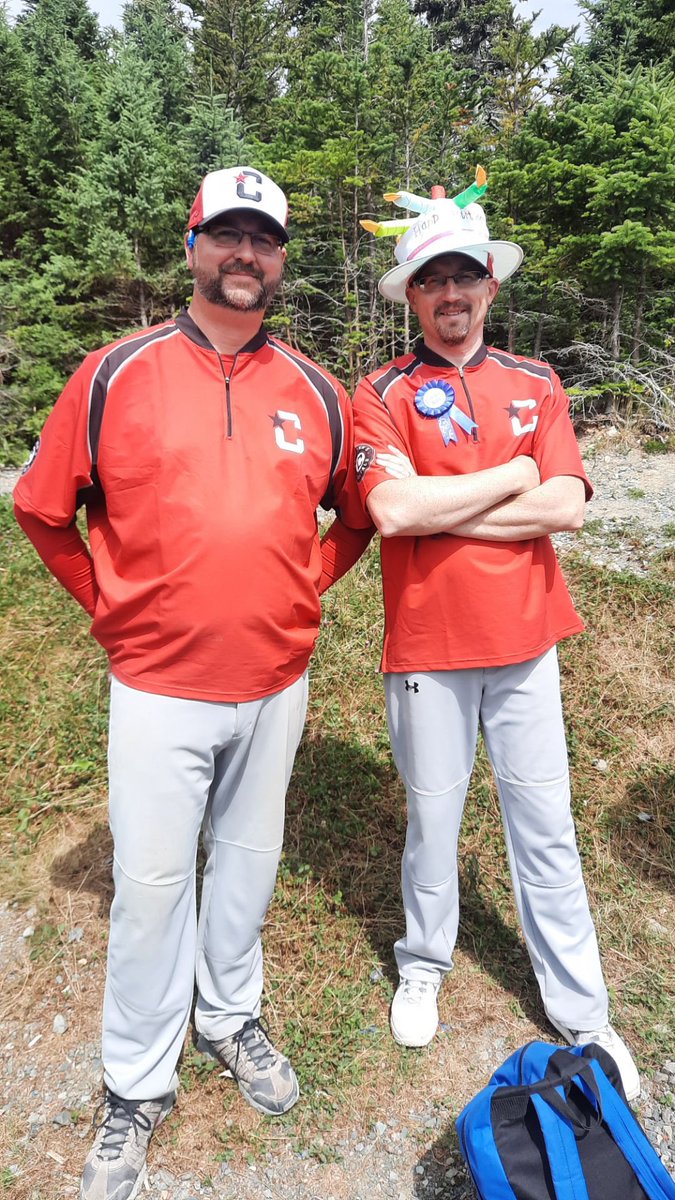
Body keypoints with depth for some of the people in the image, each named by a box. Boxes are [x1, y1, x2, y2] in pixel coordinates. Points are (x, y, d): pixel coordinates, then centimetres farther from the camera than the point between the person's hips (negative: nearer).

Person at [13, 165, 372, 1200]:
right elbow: (42, 509, 3)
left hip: (275, 686, 3)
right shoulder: (114, 376, -5)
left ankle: (233, 1019, 44)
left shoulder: (316, 393, 3)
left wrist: (301, 593, 7)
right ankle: (136, 1086, 31)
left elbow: (356, 517, 16)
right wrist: (110, 606, 2)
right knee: (151, 882, 8)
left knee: (248, 861, 18)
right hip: (157, 689, -2)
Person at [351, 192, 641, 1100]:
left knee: (546, 828, 12)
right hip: (428, 645, -2)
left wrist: (441, 511, -12)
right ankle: (424, 967, 39)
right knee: (433, 819, 13)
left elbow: (567, 505, -7)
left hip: (525, 639, 3)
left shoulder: (535, 384, 7)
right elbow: (392, 512, -19)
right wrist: (509, 477, -10)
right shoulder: (384, 392, -2)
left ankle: (582, 1015, 30)